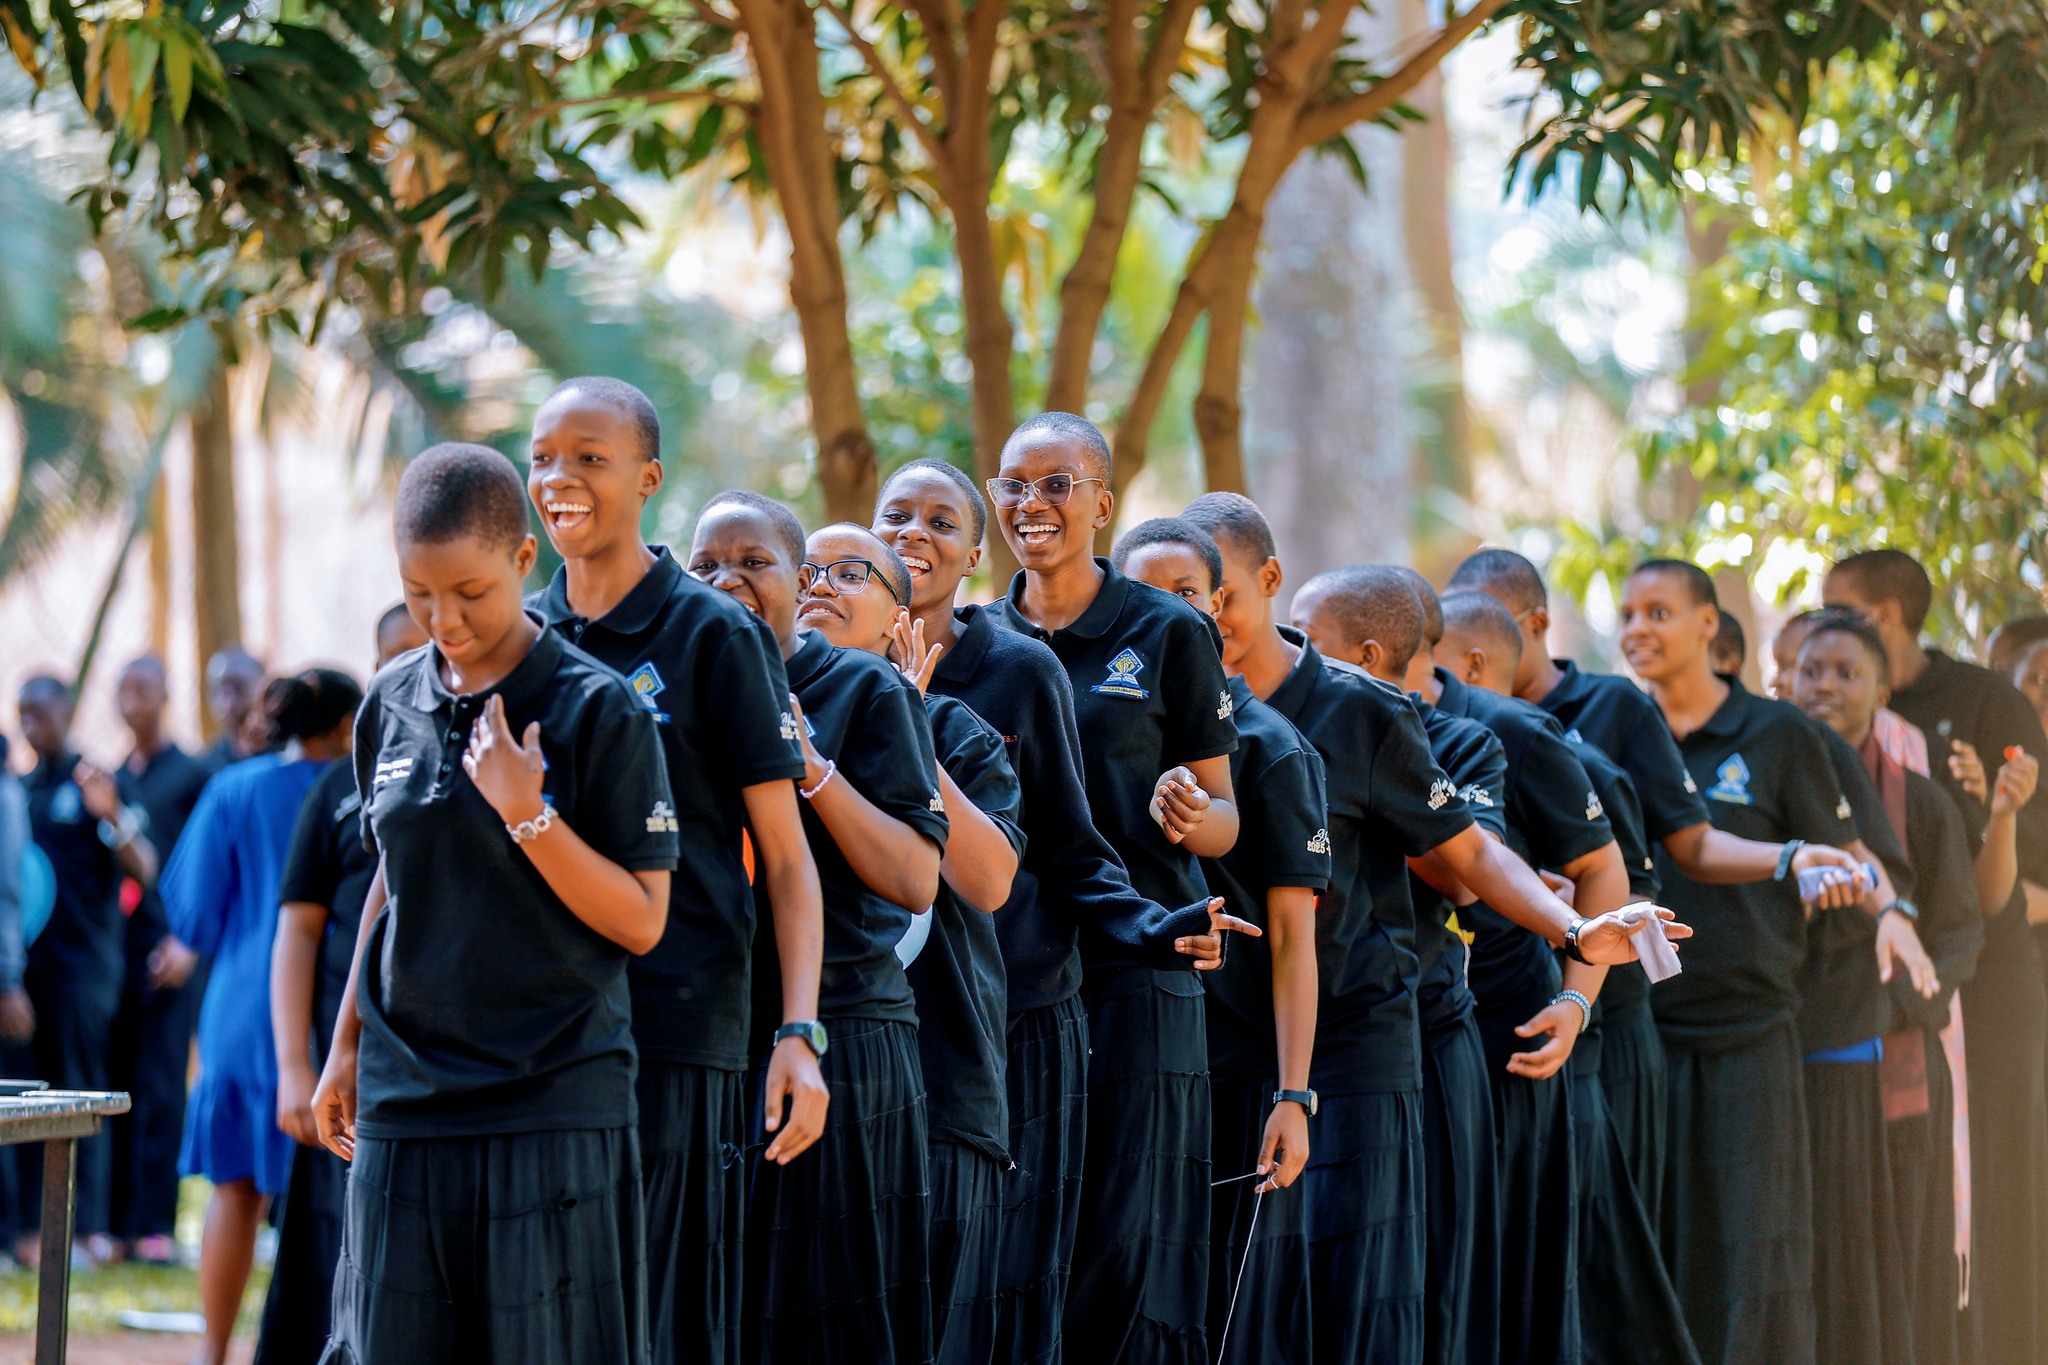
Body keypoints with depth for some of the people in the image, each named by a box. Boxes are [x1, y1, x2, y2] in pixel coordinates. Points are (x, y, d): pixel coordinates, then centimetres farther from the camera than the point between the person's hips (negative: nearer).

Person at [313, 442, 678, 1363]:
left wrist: (527, 813, -18)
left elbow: (641, 922, -8)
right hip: (401, 1105, 5)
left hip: (553, 1106, -5)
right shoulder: (394, 704, 9)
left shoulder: (597, 711, -7)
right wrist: (345, 1045, 22)